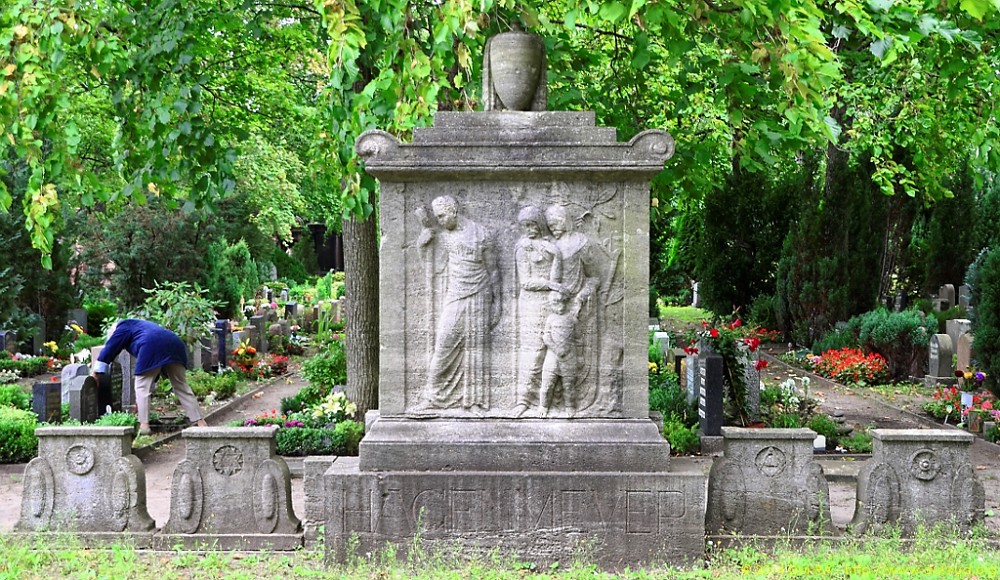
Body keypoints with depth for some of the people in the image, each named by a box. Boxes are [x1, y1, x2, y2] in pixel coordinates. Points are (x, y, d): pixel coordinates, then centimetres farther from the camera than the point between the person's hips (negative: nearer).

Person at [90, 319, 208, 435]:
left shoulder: (124, 326, 21)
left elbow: (110, 348, 15)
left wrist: (96, 372, 22)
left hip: (153, 347, -7)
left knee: (142, 387, 4)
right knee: (181, 387, 11)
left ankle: (144, 425, -4)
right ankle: (201, 423, 7)